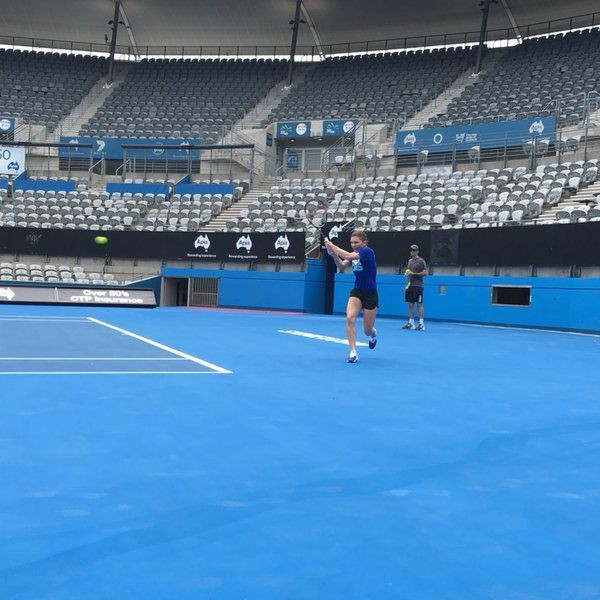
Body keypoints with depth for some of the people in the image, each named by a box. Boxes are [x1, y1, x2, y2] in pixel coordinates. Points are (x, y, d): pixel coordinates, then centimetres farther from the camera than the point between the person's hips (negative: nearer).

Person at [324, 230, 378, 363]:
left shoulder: (368, 251, -19)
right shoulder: (354, 253, 4)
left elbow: (348, 256, -32)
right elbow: (342, 266, -5)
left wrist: (332, 245, -27)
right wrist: (333, 255, -21)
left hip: (370, 294, -5)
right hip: (356, 292, 5)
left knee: (367, 330, 6)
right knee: (350, 318, -22)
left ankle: (373, 334, 45)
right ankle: (353, 352, -17)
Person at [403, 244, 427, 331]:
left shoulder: (421, 261, -4)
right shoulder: (410, 261, 17)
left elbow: (425, 273, -10)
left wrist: (414, 274, -18)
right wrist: (407, 284, 18)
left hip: (418, 286, -7)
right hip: (410, 285, 7)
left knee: (419, 304, -6)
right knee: (410, 304, 7)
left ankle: (421, 324, -5)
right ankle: (411, 323, 12)